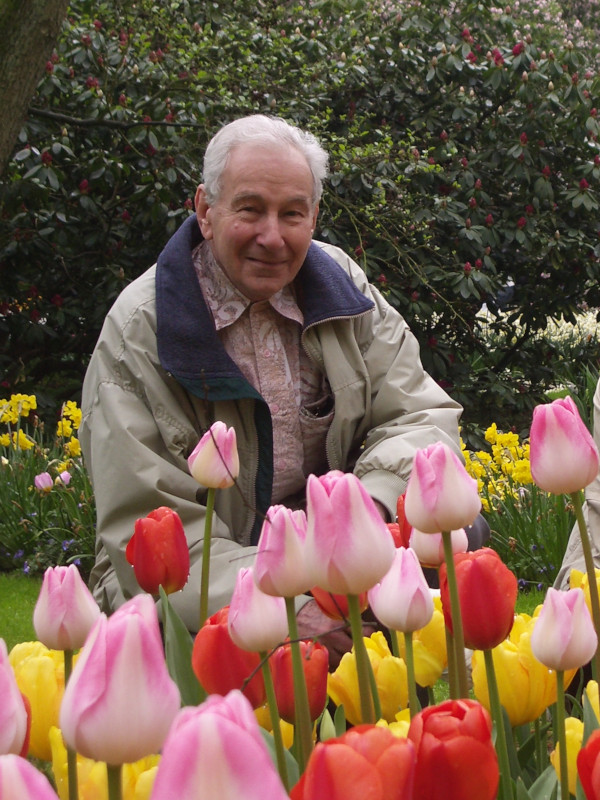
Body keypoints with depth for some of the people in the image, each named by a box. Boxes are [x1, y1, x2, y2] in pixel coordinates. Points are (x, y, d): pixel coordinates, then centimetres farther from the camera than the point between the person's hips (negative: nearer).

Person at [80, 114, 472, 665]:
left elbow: (422, 415, 0)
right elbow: (144, 527, -18)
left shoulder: (339, 284, 3)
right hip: (195, 594, -4)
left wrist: (371, 503, -24)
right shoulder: (139, 330, -13)